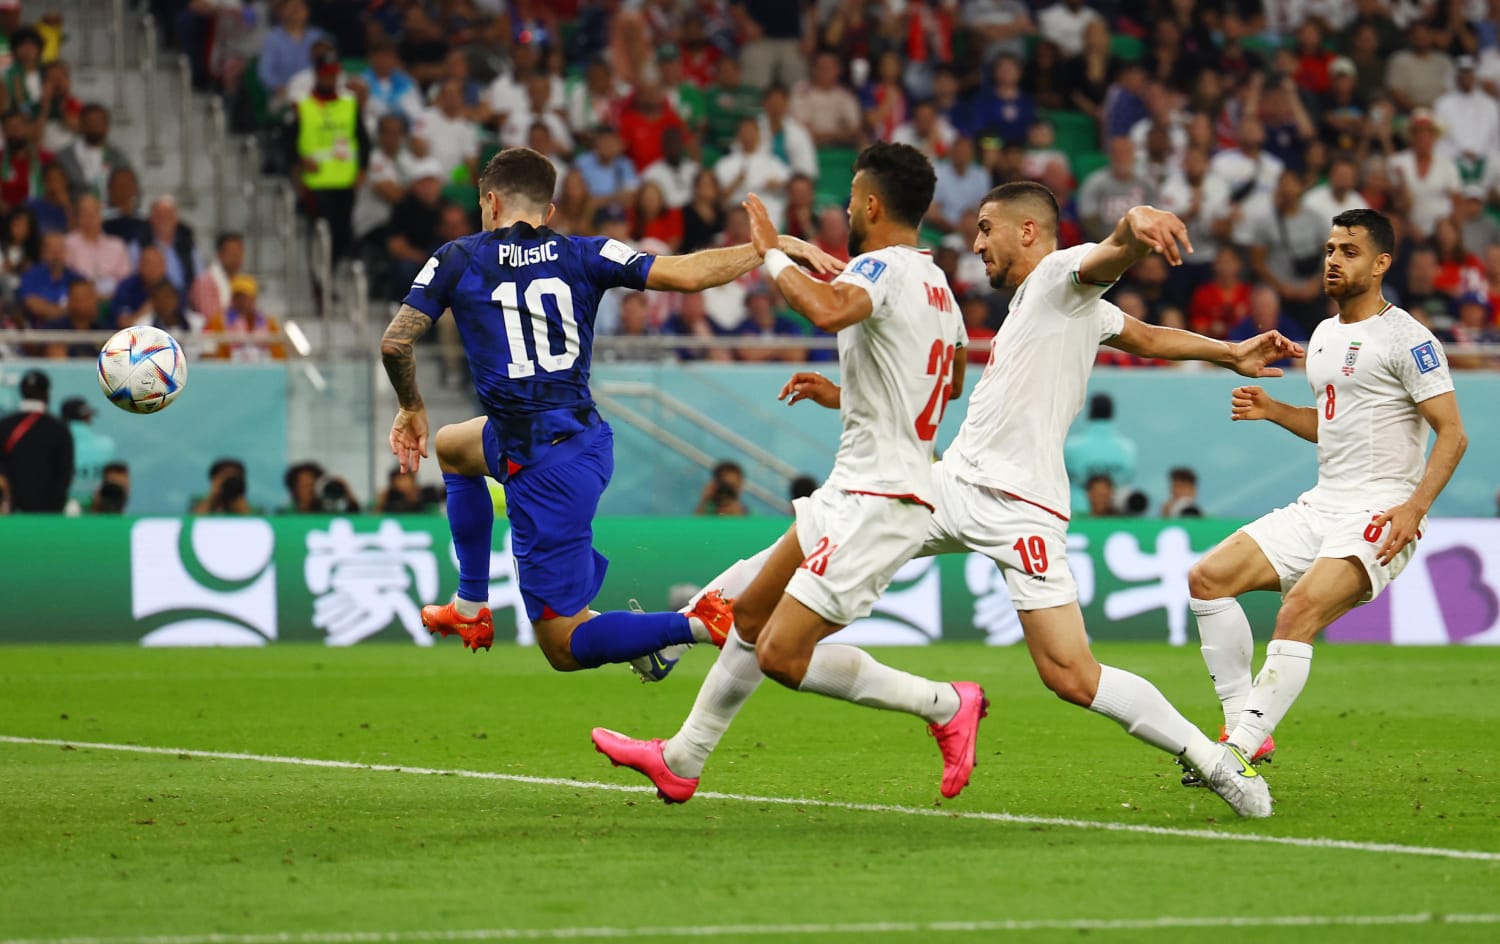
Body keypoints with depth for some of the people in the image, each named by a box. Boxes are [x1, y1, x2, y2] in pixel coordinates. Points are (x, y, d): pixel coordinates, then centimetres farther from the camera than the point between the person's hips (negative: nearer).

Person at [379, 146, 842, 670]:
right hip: (586, 438, 6)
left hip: (543, 470, -6)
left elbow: (395, 342, -6)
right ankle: (470, 607, 41)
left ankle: (698, 624, -18)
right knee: (450, 446, 36)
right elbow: (685, 273, -9)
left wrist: (411, 408, 13)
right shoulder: (582, 255, 2)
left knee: (564, 647, 2)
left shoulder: (458, 260, -4)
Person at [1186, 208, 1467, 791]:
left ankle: (1240, 749, -28)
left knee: (1299, 612, -29)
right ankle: (1243, 725, -1)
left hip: (1379, 515, -9)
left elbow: (1452, 433, -12)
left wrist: (1415, 508, -23)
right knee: (1208, 578, -4)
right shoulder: (1324, 336, 17)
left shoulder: (1405, 338, -8)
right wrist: (1271, 411, 12)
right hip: (1319, 504, 9)